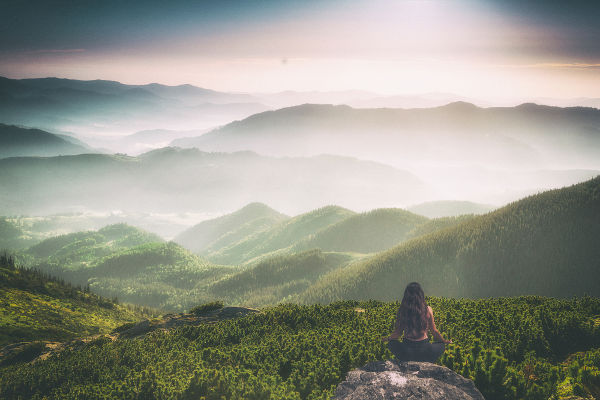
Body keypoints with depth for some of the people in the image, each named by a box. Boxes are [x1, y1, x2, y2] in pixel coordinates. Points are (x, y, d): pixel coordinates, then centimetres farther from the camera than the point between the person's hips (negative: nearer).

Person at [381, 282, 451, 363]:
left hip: (407, 349, 0)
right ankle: (425, 363, 7)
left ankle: (408, 362, 10)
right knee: (441, 346, 30)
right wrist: (444, 341, 24)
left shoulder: (402, 310, -7)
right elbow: (434, 331, 4)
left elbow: (398, 333, 1)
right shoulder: (428, 310, -8)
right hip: (424, 347, 0)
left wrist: (388, 338, 22)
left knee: (391, 344, 32)